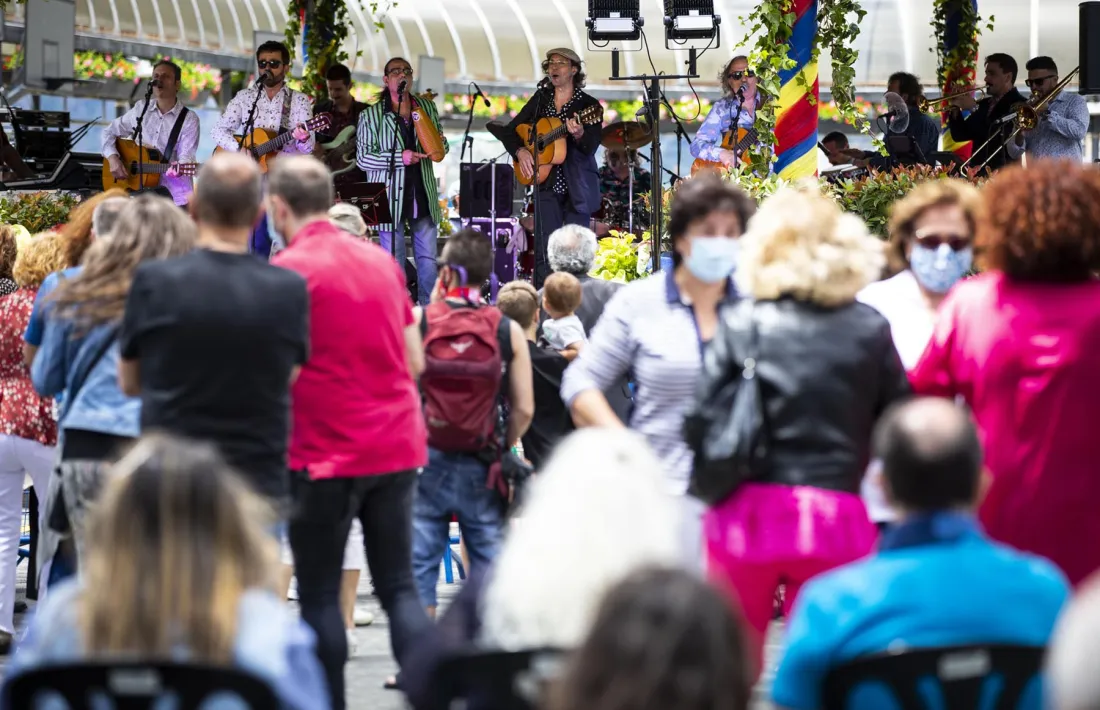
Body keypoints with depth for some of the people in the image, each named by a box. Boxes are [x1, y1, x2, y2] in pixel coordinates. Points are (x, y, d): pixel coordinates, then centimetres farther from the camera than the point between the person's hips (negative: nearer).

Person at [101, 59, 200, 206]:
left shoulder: (189, 119, -2)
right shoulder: (141, 109, 9)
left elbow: (187, 155, -12)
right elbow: (108, 133, 14)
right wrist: (113, 158, -4)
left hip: (173, 194, -3)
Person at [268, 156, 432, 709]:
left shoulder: (288, 270, -12)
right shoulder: (382, 261, 8)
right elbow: (415, 361, 13)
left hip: (327, 453, -6)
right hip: (397, 447, 6)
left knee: (320, 595, 5)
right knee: (399, 587, 8)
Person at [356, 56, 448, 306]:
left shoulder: (427, 108, 10)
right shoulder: (371, 115, -2)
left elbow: (441, 148, 20)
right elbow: (363, 158, -6)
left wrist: (440, 143, -5)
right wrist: (400, 158, -18)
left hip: (423, 197, 3)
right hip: (391, 199, -3)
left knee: (428, 257, 5)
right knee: (394, 262, 2)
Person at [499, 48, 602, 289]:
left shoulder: (588, 105, -2)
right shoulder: (540, 100, 10)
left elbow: (591, 147, -13)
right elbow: (509, 132, 14)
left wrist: (579, 134, -34)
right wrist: (519, 151, -6)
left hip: (577, 187, -3)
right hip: (547, 185, 3)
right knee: (544, 251, -3)